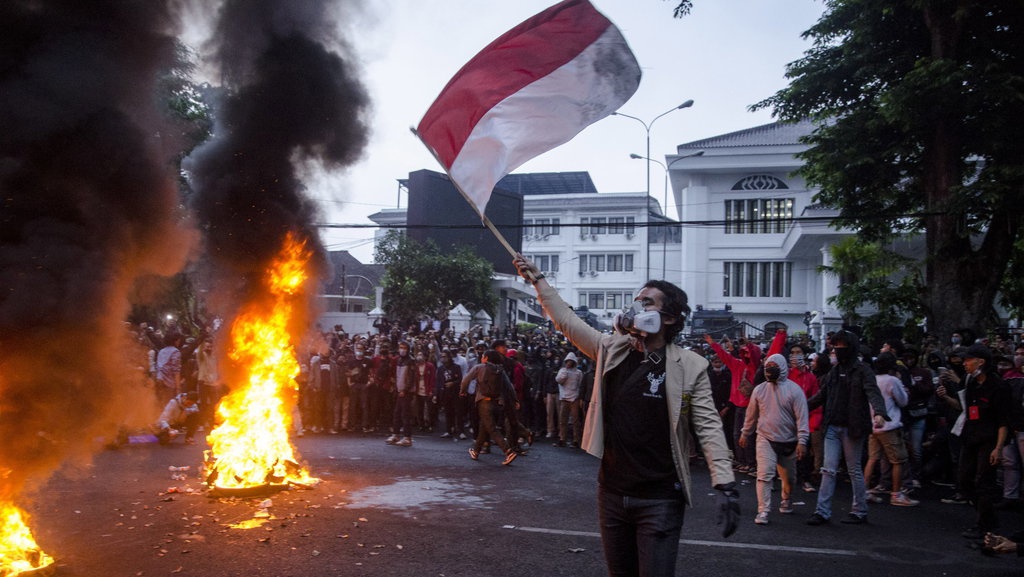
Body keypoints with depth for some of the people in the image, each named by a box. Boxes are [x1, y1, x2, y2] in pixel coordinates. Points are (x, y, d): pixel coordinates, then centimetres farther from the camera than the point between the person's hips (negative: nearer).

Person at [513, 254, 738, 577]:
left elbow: (708, 427, -11)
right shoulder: (612, 349, 2)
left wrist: (725, 485, -19)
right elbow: (566, 320, 9)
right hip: (612, 492, 5)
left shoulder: (690, 366, -9)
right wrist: (538, 280, 11)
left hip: (660, 499, -4)